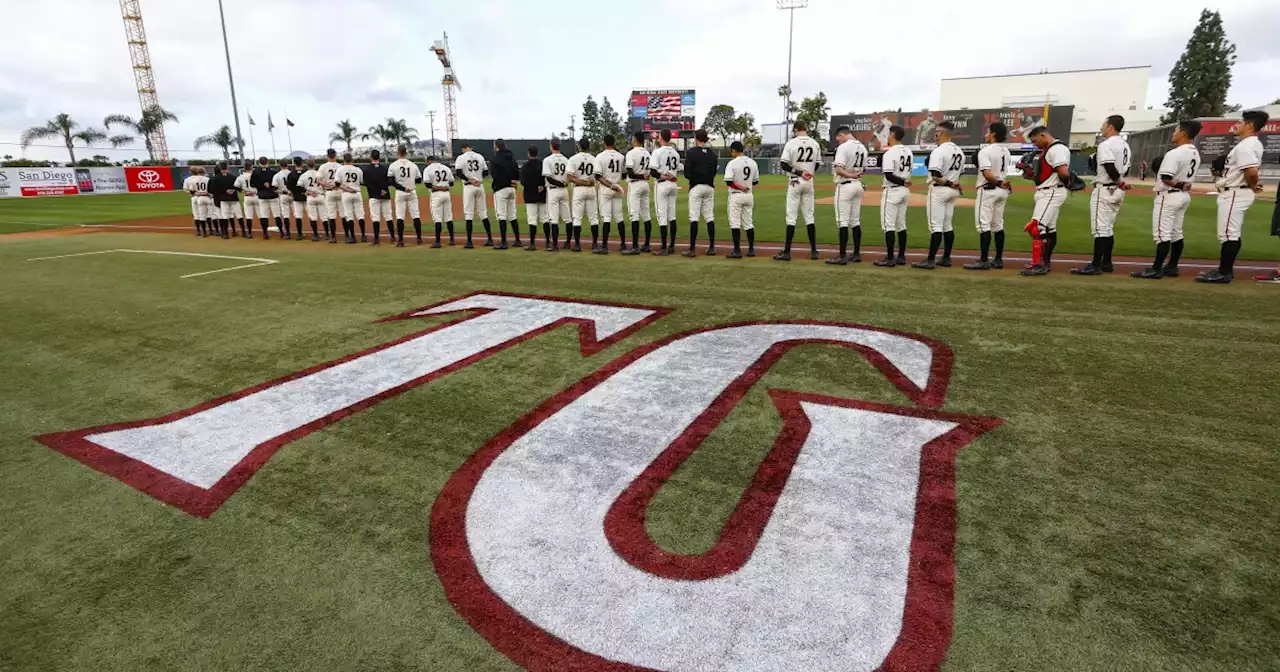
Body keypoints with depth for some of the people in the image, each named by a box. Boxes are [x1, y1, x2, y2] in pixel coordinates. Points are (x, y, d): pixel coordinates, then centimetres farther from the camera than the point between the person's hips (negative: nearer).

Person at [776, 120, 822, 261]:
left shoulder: (791, 143, -10)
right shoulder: (815, 144, 4)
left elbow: (784, 165, -15)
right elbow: (816, 165, 11)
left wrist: (799, 172, -10)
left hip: (795, 182, -4)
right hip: (809, 182, 4)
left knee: (791, 216, -2)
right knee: (809, 216, 10)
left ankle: (787, 252, -2)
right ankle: (814, 251, 10)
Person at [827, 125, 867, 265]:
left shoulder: (843, 147, -12)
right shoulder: (863, 147, 12)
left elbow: (838, 169, -23)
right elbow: (863, 170, 16)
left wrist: (850, 175, -15)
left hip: (845, 186, -8)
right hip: (858, 186, 8)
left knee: (842, 222, -6)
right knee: (855, 221, 12)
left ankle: (842, 256, -7)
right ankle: (857, 254, 16)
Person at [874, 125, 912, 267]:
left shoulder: (890, 153, -15)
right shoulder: (908, 152, 10)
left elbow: (888, 175, -21)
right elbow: (908, 171, 15)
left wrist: (902, 182, -13)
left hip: (892, 191, -8)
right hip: (905, 191, 8)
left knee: (888, 225, -5)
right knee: (901, 225, 13)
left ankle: (890, 259, -6)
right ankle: (901, 257, 17)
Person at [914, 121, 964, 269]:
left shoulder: (938, 151, -16)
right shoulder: (959, 151, 12)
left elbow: (935, 176, -23)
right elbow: (959, 172, 15)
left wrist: (947, 183, -11)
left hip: (939, 190, -8)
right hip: (953, 191, 8)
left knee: (936, 226, -8)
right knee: (948, 225, 13)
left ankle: (930, 260, -8)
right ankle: (946, 258, 18)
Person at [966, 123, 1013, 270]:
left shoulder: (985, 151, -13)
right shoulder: (1006, 151, 14)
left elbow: (987, 174, -22)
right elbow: (1008, 173, 10)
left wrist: (998, 184, -11)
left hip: (988, 190, -8)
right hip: (1003, 191, 8)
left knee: (984, 225, -7)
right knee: (998, 226, 12)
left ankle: (984, 261, -9)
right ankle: (998, 260, 16)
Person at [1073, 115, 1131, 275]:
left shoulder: (1106, 145, -14)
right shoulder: (1125, 145, 16)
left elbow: (1110, 168, -22)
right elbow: (1126, 169, 17)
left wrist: (1121, 183, -9)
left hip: (1104, 190, -9)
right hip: (1117, 191, 9)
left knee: (1100, 228, -9)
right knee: (1109, 228, 14)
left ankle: (1096, 266, -10)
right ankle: (1106, 263, 18)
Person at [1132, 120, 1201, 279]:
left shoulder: (1175, 153, -19)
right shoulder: (1195, 154, 11)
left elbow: (1166, 178, -23)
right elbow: (1185, 175, 12)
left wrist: (1178, 184, -10)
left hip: (1169, 196, -10)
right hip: (1184, 196, 10)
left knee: (1162, 234, -8)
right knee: (1176, 233, 13)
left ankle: (1156, 269, -7)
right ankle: (1172, 267, 19)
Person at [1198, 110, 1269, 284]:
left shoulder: (1244, 146, -18)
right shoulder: (1254, 144, 16)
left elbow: (1252, 172, -29)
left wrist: (1252, 187, -13)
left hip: (1235, 194, -11)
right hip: (1237, 193, 11)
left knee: (1228, 234, -8)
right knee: (1233, 233, 14)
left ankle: (1224, 273, -5)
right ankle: (1226, 269, 21)